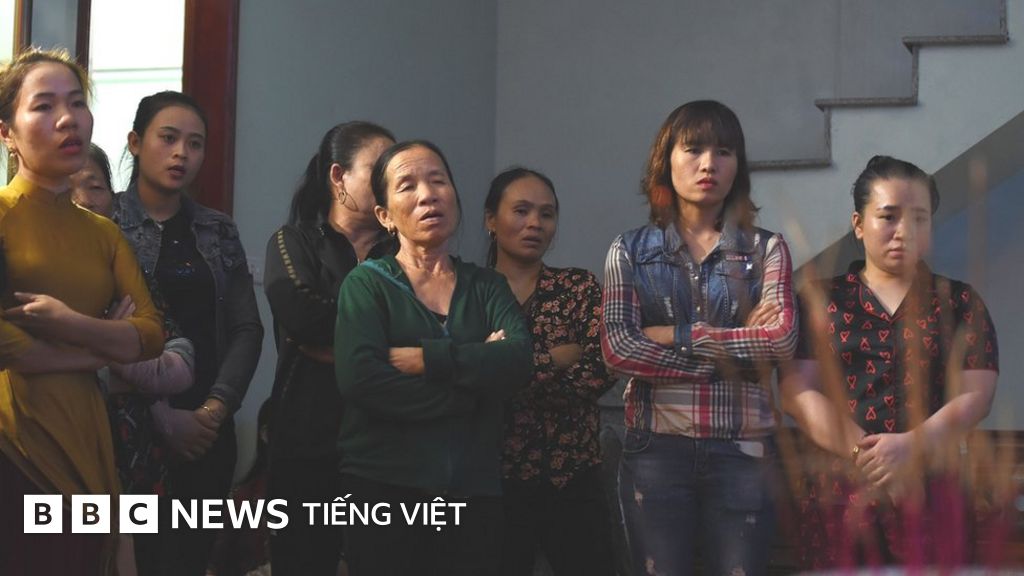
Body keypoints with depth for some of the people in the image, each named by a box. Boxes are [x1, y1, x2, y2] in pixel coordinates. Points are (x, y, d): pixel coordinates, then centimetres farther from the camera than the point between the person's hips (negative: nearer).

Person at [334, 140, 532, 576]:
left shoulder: (486, 285, 12)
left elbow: (518, 360, -8)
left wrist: (426, 359, -15)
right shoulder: (367, 283, 3)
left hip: (475, 492, 3)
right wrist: (472, 384, -11)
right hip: (384, 489, -3)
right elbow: (360, 378, -15)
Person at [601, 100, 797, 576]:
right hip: (656, 447, 0)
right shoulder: (631, 251, 7)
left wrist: (678, 336, -10)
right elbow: (618, 349, -7)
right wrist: (732, 354, -9)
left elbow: (782, 338, -10)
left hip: (741, 448, 0)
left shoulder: (766, 249, 7)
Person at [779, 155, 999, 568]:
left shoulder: (960, 303, 10)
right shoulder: (821, 301, 8)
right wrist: (866, 454, -16)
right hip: (840, 494, 0)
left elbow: (974, 395, -1)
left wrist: (910, 446, -18)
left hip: (935, 495, 0)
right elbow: (798, 392, -3)